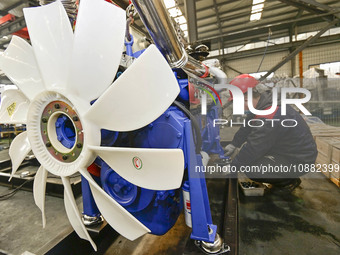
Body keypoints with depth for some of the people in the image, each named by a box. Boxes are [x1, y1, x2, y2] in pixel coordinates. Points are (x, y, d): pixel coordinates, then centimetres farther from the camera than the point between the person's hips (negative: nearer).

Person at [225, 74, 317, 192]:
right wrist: (234, 144, 13)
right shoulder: (264, 100, -3)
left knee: (250, 169, -23)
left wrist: (232, 167, -12)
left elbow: (252, 150, -25)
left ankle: (289, 182, 4)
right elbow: (248, 126, 9)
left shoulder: (268, 118, -32)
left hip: (298, 160, -9)